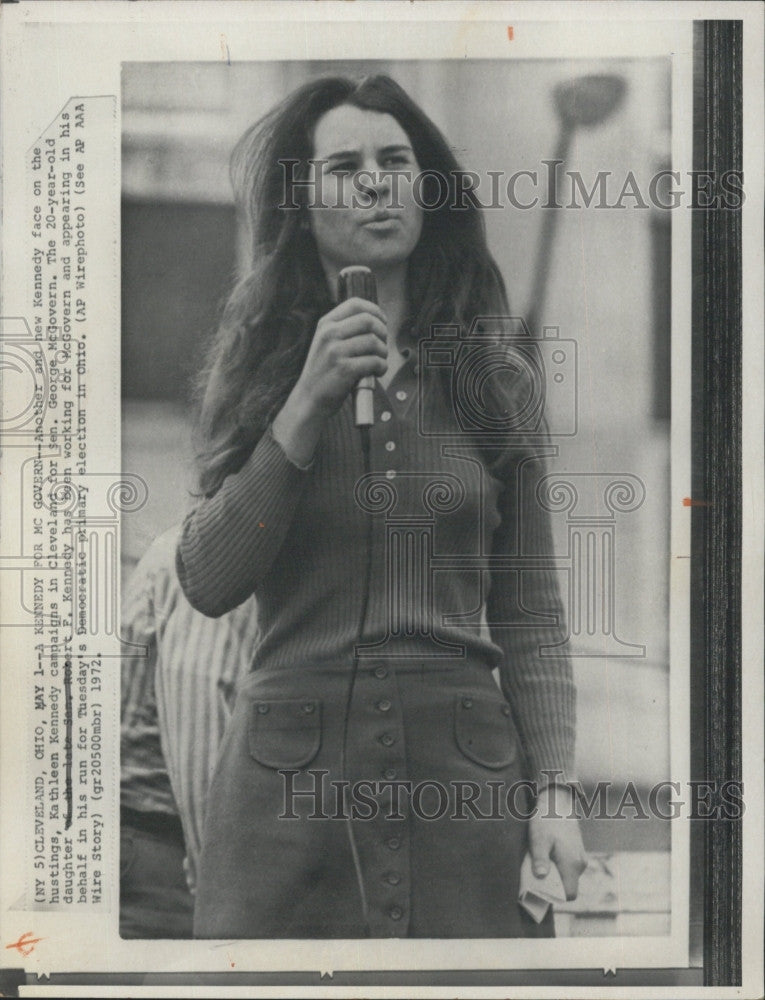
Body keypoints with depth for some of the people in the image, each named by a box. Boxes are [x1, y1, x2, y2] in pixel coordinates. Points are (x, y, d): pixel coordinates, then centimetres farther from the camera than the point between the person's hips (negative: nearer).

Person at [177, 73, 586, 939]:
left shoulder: (490, 376, 6)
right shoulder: (259, 368, 5)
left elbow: (529, 609, 5)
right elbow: (208, 584, -6)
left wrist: (554, 792, -4)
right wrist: (309, 404, -12)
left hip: (463, 769, 1)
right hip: (289, 765, 0)